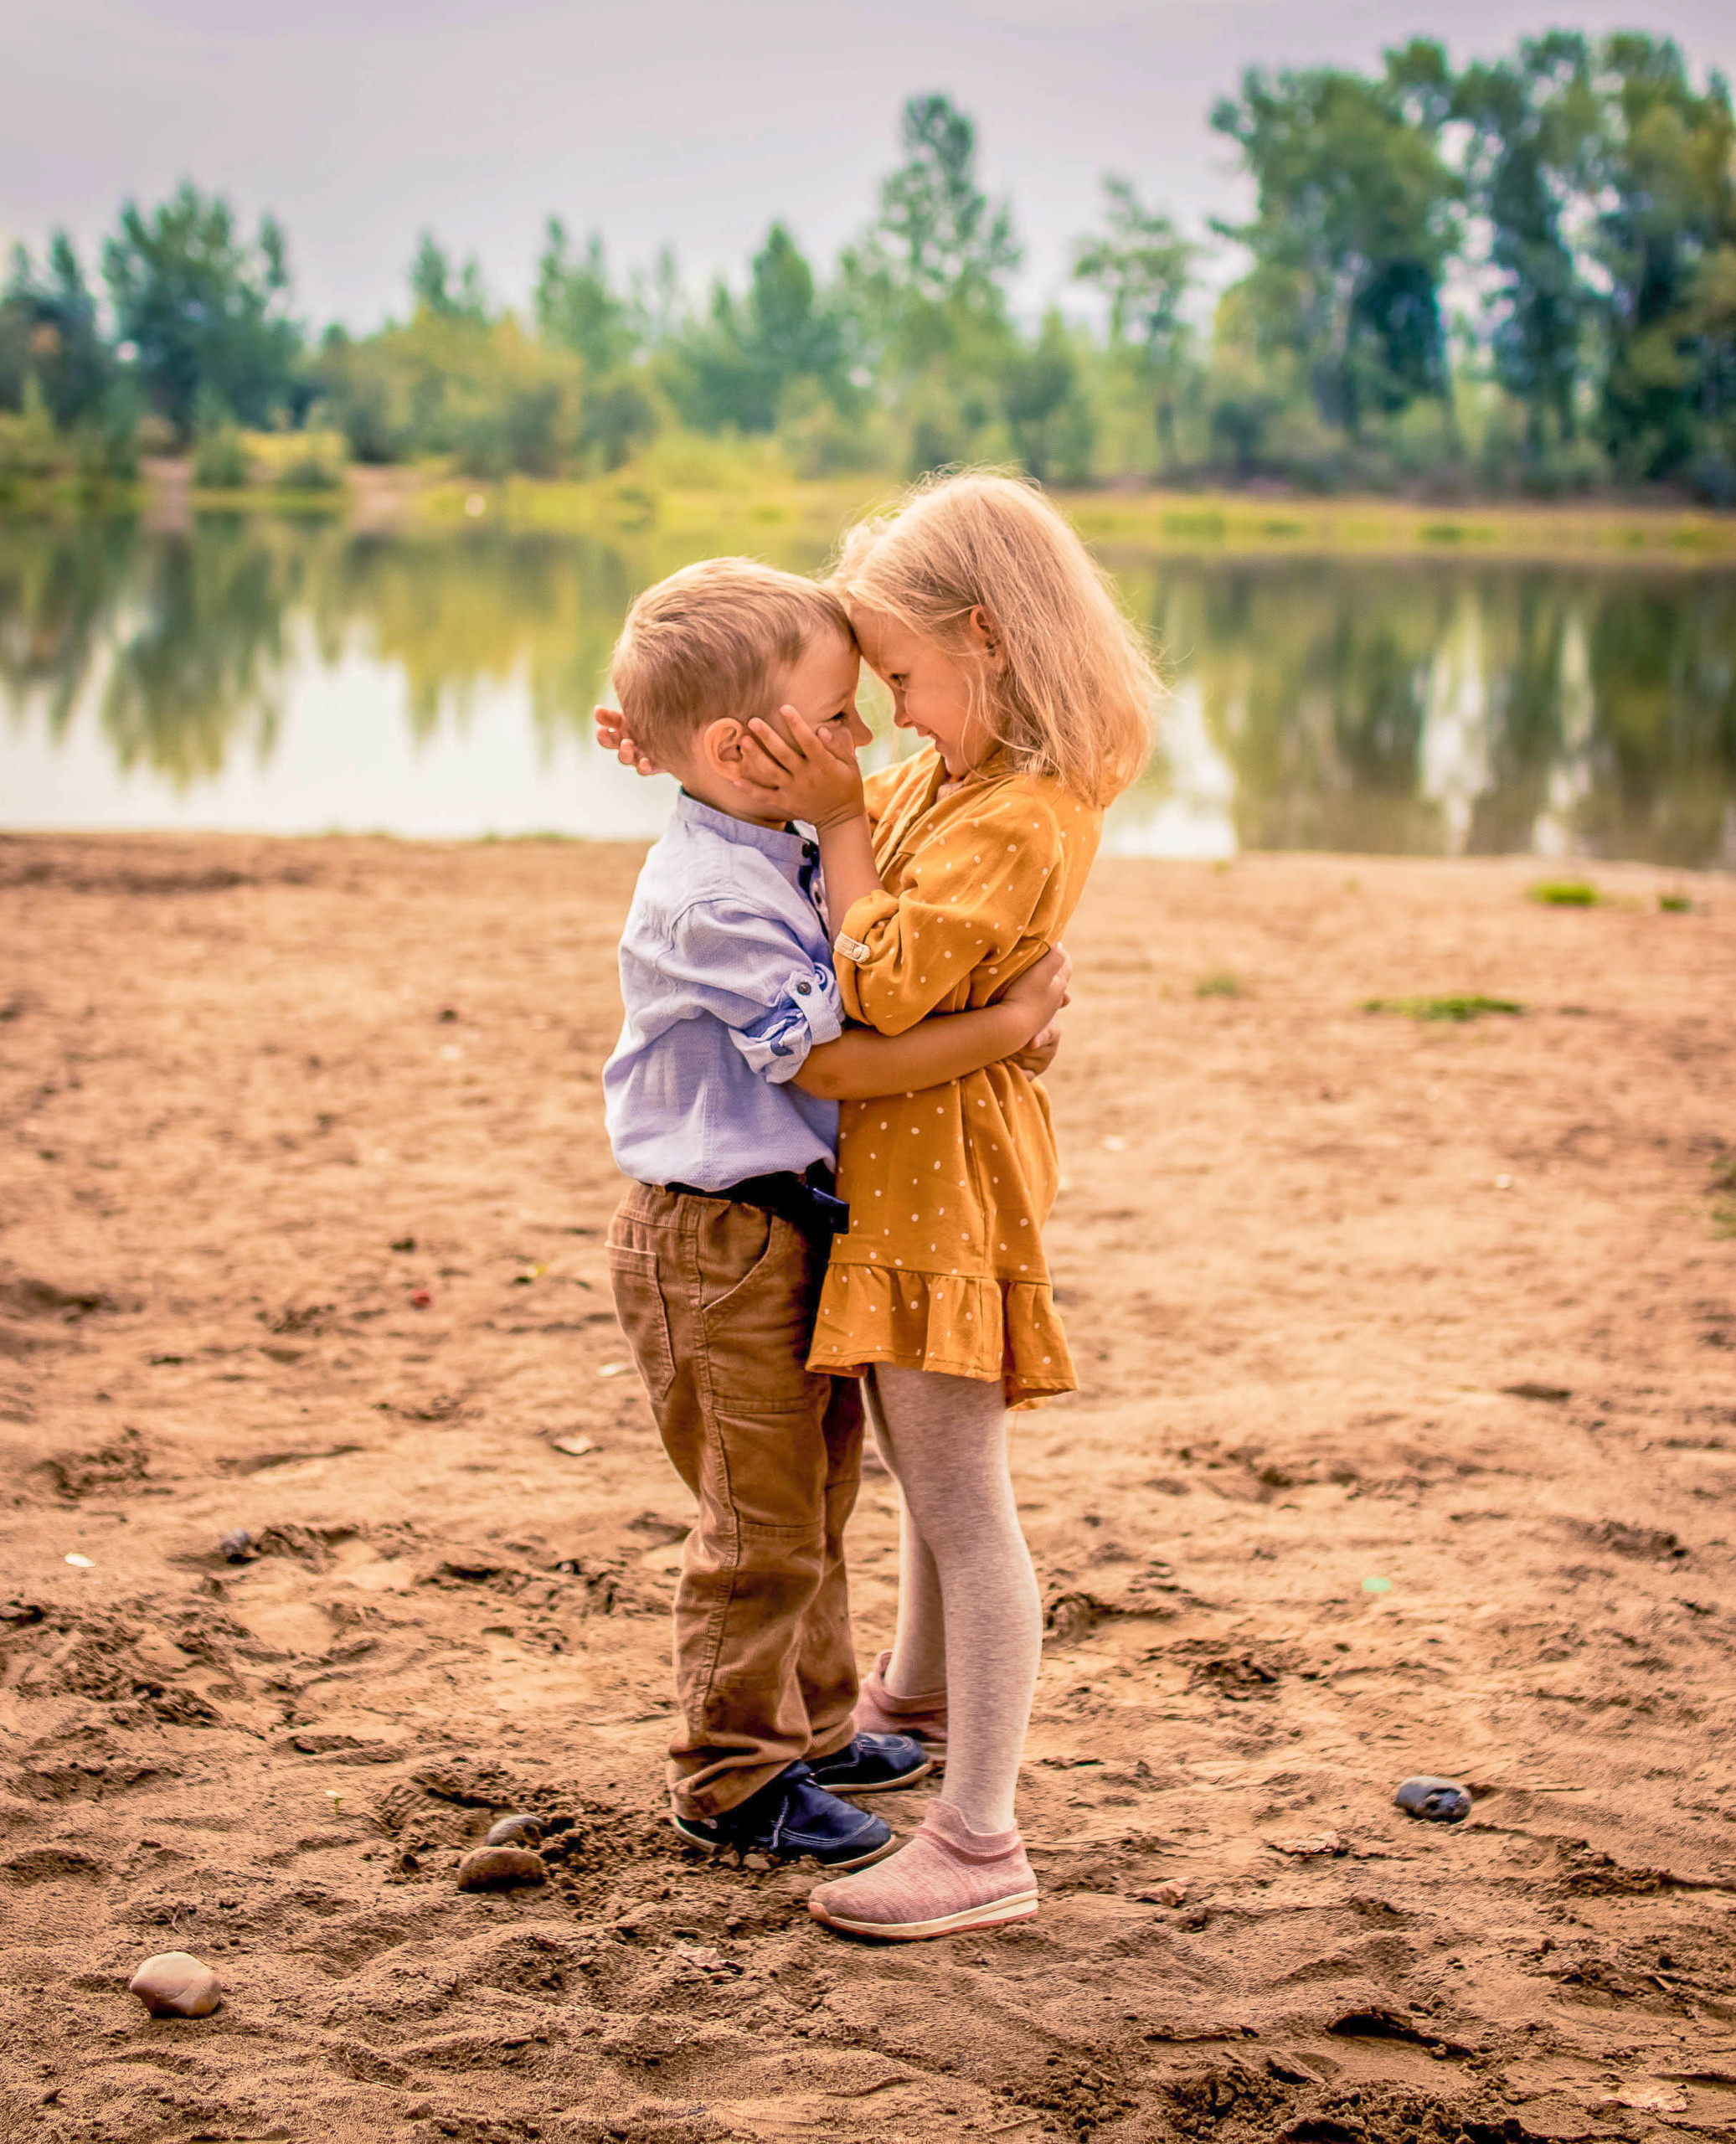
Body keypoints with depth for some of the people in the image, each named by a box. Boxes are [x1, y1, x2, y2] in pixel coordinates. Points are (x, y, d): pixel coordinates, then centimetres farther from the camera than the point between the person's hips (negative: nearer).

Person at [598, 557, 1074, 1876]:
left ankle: (814, 1725, 38)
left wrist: (1009, 1014, 3)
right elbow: (829, 1063, -26)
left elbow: (870, 996, 19)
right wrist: (1006, 1025, -24)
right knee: (762, 1522, 0)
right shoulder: (711, 899, -25)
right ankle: (731, 1777, 15)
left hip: (794, 1223, 10)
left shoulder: (782, 860, 6)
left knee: (818, 1490, 22)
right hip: (717, 1243, -10)